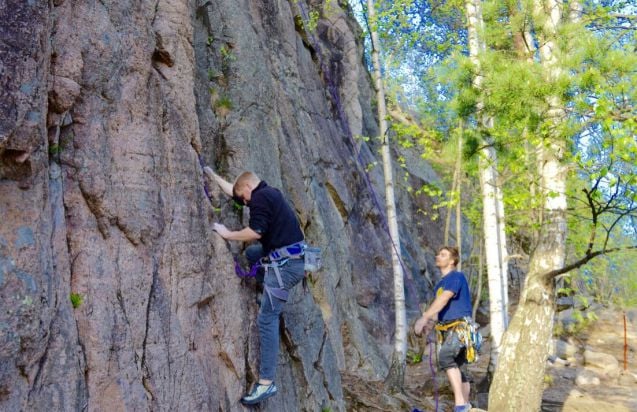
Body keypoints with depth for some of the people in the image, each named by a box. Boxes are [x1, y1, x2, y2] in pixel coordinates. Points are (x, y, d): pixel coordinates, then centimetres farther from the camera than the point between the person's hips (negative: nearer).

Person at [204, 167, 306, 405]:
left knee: (267, 318, -8)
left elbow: (256, 232, -19)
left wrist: (227, 234, -3)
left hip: (286, 264, -10)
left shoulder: (260, 198, -9)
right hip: (294, 259, 10)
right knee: (252, 253, 32)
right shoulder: (269, 193, 20)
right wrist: (213, 176, 40)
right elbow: (234, 192, 33)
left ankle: (266, 383, -8)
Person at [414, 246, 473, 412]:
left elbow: (443, 300, -21)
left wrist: (424, 317, -26)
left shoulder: (457, 276, -9)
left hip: (460, 327, -9)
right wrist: (430, 322, 0)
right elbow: (438, 306, 18)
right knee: (458, 368, 12)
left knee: (445, 357, -30)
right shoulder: (440, 283, 18)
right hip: (447, 329, 9)